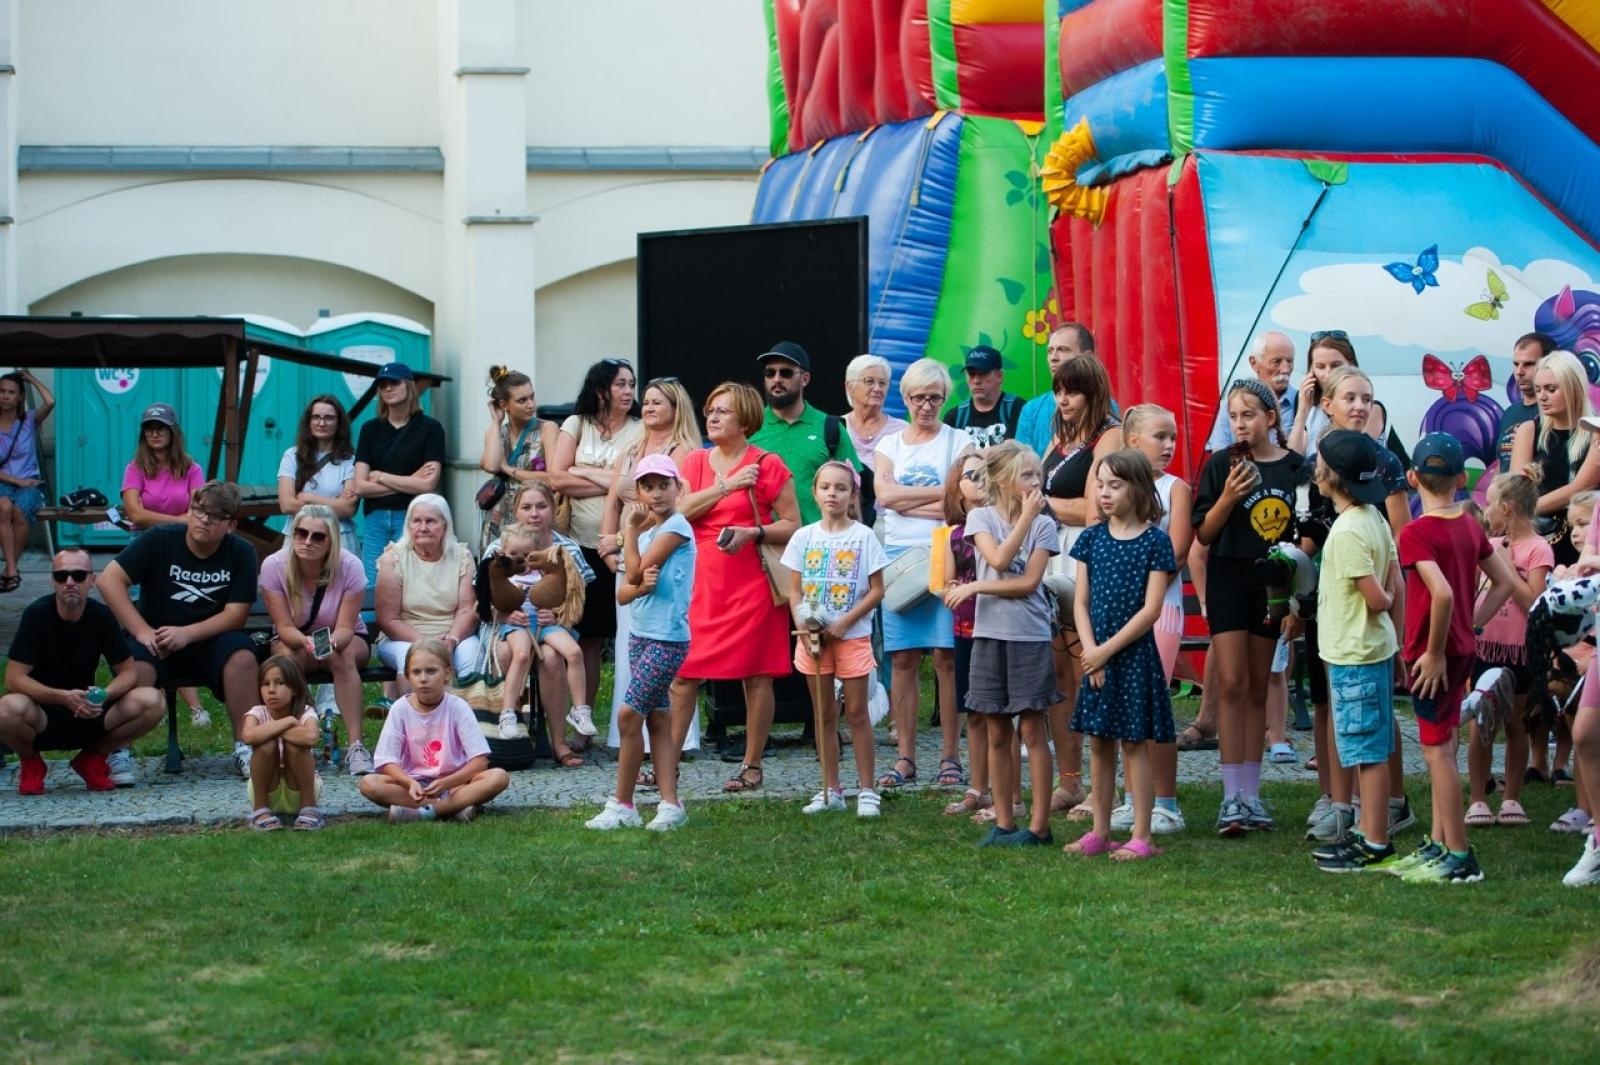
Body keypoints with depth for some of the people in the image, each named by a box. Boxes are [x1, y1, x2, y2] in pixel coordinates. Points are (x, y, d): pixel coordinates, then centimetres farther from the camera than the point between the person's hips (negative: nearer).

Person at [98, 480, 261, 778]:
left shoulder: (241, 553, -5)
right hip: (156, 639, -1)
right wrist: (142, 632, -21)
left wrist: (187, 633, -23)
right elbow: (109, 579, -14)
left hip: (209, 642, 1)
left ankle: (245, 748, -19)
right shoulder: (160, 540, -8)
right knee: (135, 662, -33)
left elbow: (236, 614, -9)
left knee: (242, 655, -29)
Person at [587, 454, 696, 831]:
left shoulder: (677, 527, -10)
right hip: (641, 635, 8)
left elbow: (635, 571, -15)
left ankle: (622, 806, -3)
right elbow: (623, 592, 7)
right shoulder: (646, 533, 14)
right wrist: (642, 585, -15)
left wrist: (630, 531, -2)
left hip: (667, 639, -8)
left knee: (629, 715, -9)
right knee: (657, 719, 7)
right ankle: (671, 804, 8)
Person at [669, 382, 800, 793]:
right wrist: (727, 485, -9)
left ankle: (752, 766, 9)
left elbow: (792, 526, -3)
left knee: (756, 675, 1)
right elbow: (681, 510, -3)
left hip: (752, 585, -4)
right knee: (682, 672, 0)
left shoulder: (768, 466, -1)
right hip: (701, 583, 4)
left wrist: (753, 534, -18)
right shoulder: (695, 463, 12)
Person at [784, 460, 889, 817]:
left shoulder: (863, 537, -4)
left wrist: (845, 622, -14)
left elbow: (876, 590, -5)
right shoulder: (804, 537, 3)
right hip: (813, 637, 3)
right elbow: (795, 591, 5)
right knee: (824, 714, 9)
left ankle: (866, 791, 6)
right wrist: (803, 626, -11)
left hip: (852, 636, -3)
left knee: (856, 712, 0)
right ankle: (830, 790, 16)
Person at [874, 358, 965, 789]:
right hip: (899, 555, 3)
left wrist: (905, 502, -8)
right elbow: (884, 494, -4)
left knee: (947, 657, -5)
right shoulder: (889, 445, 14)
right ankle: (905, 757, 6)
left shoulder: (959, 443, 5)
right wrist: (940, 493, -8)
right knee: (901, 660, 1)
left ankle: (950, 756, 0)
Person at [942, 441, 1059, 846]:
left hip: (1030, 635, -2)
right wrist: (1026, 516, -12)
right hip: (990, 634, 2)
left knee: (1033, 731, -1)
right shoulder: (981, 517, 3)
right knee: (996, 734, 7)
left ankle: (1039, 825, 3)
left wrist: (976, 587, -12)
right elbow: (999, 559, -14)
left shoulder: (1043, 524, 0)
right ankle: (1003, 823, 14)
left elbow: (1029, 583, -9)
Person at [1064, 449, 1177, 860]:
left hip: (1134, 655, -5)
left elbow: (1151, 609, -12)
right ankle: (1099, 832, 17)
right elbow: (1081, 602, 5)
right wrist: (1090, 650, -9)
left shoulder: (1154, 541, -7)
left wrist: (1107, 650, -14)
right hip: (1097, 657, 5)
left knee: (1134, 743, -1)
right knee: (1100, 743, 9)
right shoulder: (1092, 538, 7)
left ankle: (1141, 837, 3)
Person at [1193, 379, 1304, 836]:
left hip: (1274, 585, 2)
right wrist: (1228, 497, -19)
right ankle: (1231, 797, -7)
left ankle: (1250, 793, 13)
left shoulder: (1295, 467, 2)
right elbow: (1204, 533, -3)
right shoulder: (1221, 465, -2)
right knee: (1232, 684, -9)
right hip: (1229, 580, -2)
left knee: (1259, 688, 8)